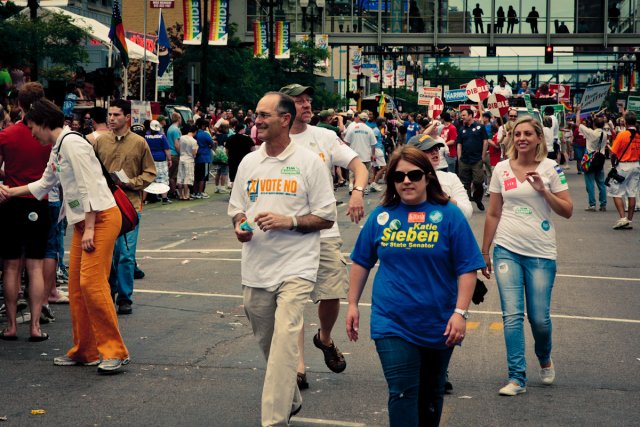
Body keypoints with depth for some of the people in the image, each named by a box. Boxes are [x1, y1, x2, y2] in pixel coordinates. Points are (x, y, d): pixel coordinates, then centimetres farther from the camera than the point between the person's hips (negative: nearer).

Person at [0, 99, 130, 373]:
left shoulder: (72, 143, -12)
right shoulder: (57, 150, 18)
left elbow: (88, 187, -18)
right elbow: (44, 183, 35)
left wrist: (89, 228, -20)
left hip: (102, 217, -10)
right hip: (83, 221, 10)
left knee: (92, 282, -16)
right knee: (76, 286, 8)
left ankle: (115, 351, -11)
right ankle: (84, 351, 15)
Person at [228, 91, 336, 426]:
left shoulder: (308, 162, -3)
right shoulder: (248, 163, 11)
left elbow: (326, 218, -3)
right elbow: (236, 209, 19)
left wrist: (289, 221, -17)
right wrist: (240, 226, -3)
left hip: (295, 268, -5)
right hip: (255, 270, 6)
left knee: (284, 342, -18)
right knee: (266, 344, 15)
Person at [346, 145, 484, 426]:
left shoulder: (448, 215, -6)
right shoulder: (381, 216, 1)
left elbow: (467, 269, -7)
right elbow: (361, 263, 10)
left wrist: (460, 312, -14)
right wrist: (352, 304, 8)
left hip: (438, 325, 0)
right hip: (392, 324, 0)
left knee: (430, 395, 16)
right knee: (402, 394, -8)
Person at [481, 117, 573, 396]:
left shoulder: (550, 168, -1)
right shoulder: (502, 169, 5)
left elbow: (567, 211, -2)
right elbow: (493, 214, 10)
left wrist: (543, 191, -16)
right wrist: (485, 252, 10)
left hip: (541, 252, -1)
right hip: (507, 250, 1)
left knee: (539, 318, 4)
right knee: (512, 315, -5)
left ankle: (545, 359, 34)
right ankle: (517, 378, 1)